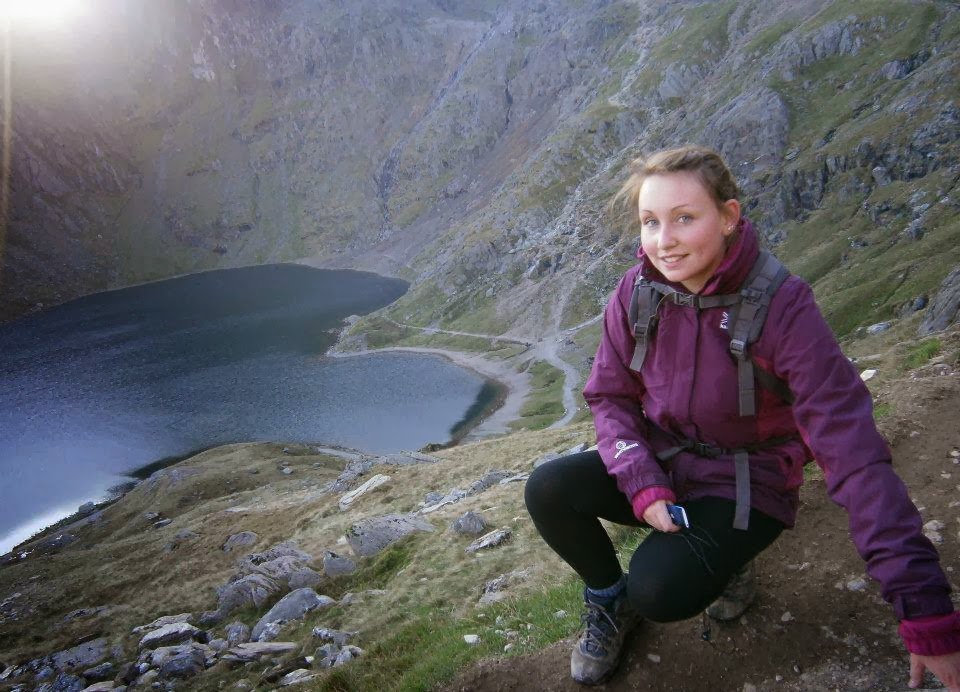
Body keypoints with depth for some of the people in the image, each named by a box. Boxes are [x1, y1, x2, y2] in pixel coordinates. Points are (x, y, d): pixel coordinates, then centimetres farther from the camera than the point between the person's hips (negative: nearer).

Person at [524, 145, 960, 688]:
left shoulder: (783, 307, -25)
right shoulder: (636, 292, -12)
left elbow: (853, 450, -28)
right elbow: (610, 396, -1)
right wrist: (642, 482, -20)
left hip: (745, 485, -3)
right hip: (660, 464, 4)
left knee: (661, 593, -27)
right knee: (548, 489, -20)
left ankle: (729, 559, 10)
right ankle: (612, 601, 9)